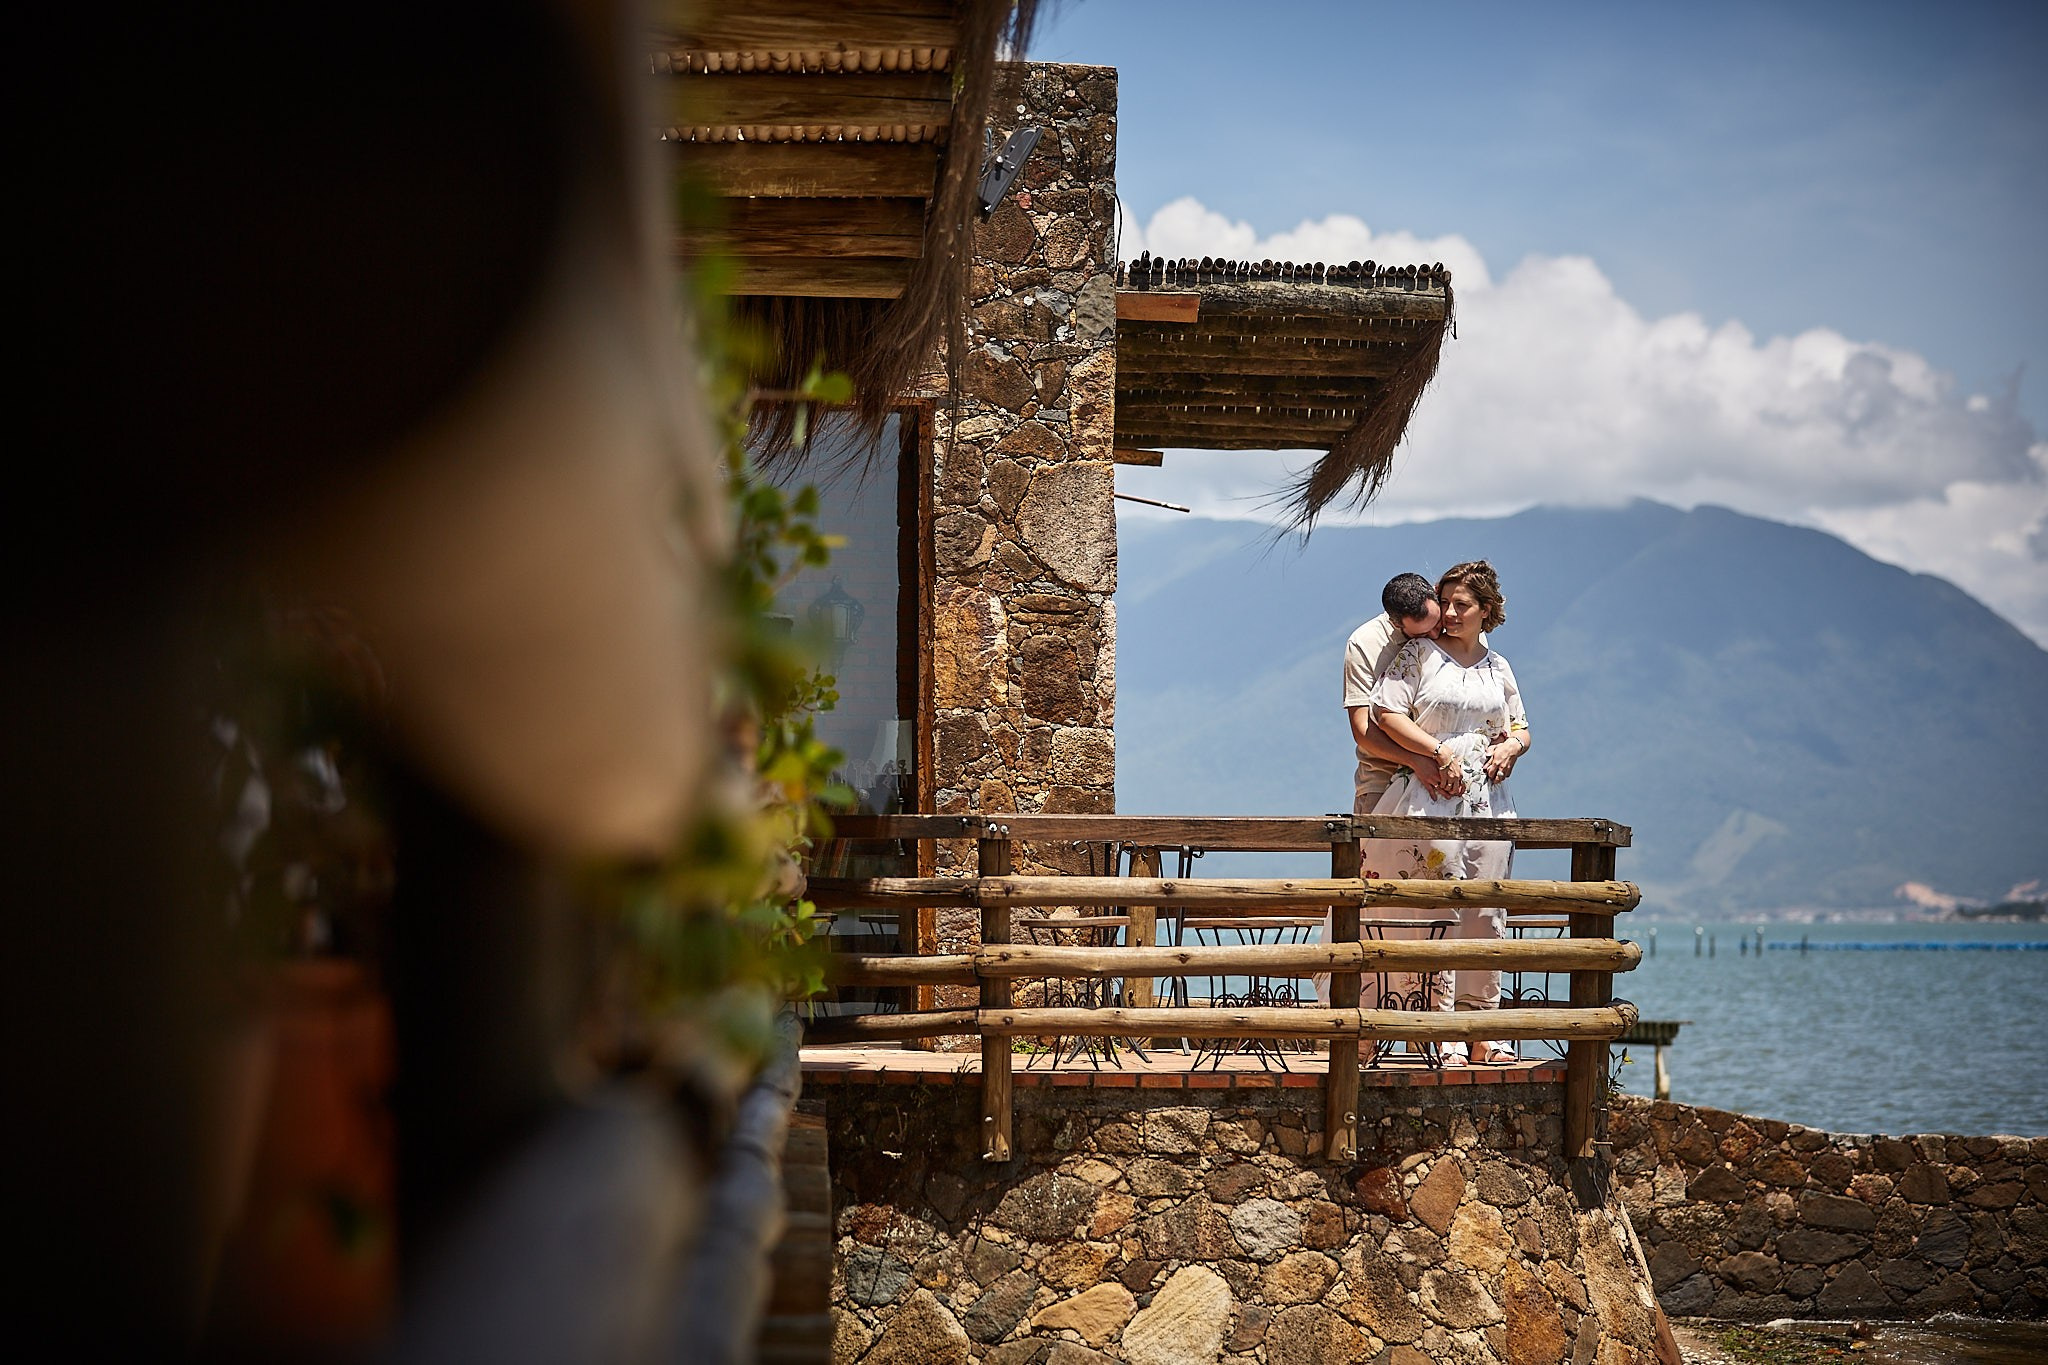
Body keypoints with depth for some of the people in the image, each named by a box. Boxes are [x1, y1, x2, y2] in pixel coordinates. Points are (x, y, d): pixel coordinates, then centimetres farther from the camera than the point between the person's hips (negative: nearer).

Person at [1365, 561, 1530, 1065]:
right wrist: (1439, 752, -15)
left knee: (1487, 915, 2)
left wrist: (1510, 747, 0)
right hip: (1432, 797, -4)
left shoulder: (1498, 666, 16)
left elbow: (1521, 729, 24)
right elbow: (1386, 713, -7)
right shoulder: (1420, 654, 3)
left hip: (1487, 797, 4)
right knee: (1435, 914, -8)